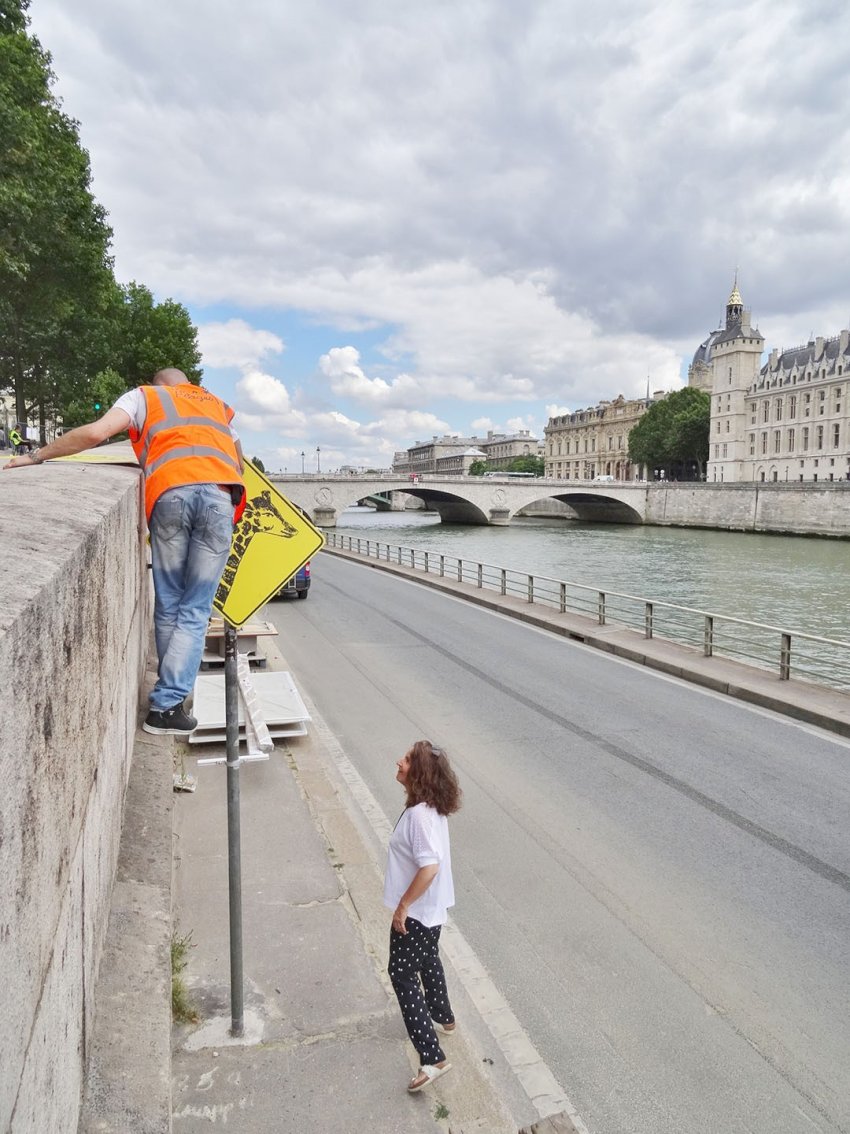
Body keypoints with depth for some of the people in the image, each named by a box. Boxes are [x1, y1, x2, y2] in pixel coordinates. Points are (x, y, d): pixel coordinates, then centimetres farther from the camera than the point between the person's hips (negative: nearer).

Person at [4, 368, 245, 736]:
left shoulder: (145, 396, 26)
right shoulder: (217, 405, 37)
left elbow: (95, 433, 10)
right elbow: (239, 464, 35)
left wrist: (37, 455, 18)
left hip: (170, 494, -1)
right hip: (219, 495, 2)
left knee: (168, 605, 13)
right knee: (195, 609, 3)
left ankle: (171, 689, 18)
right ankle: (167, 705, -1)